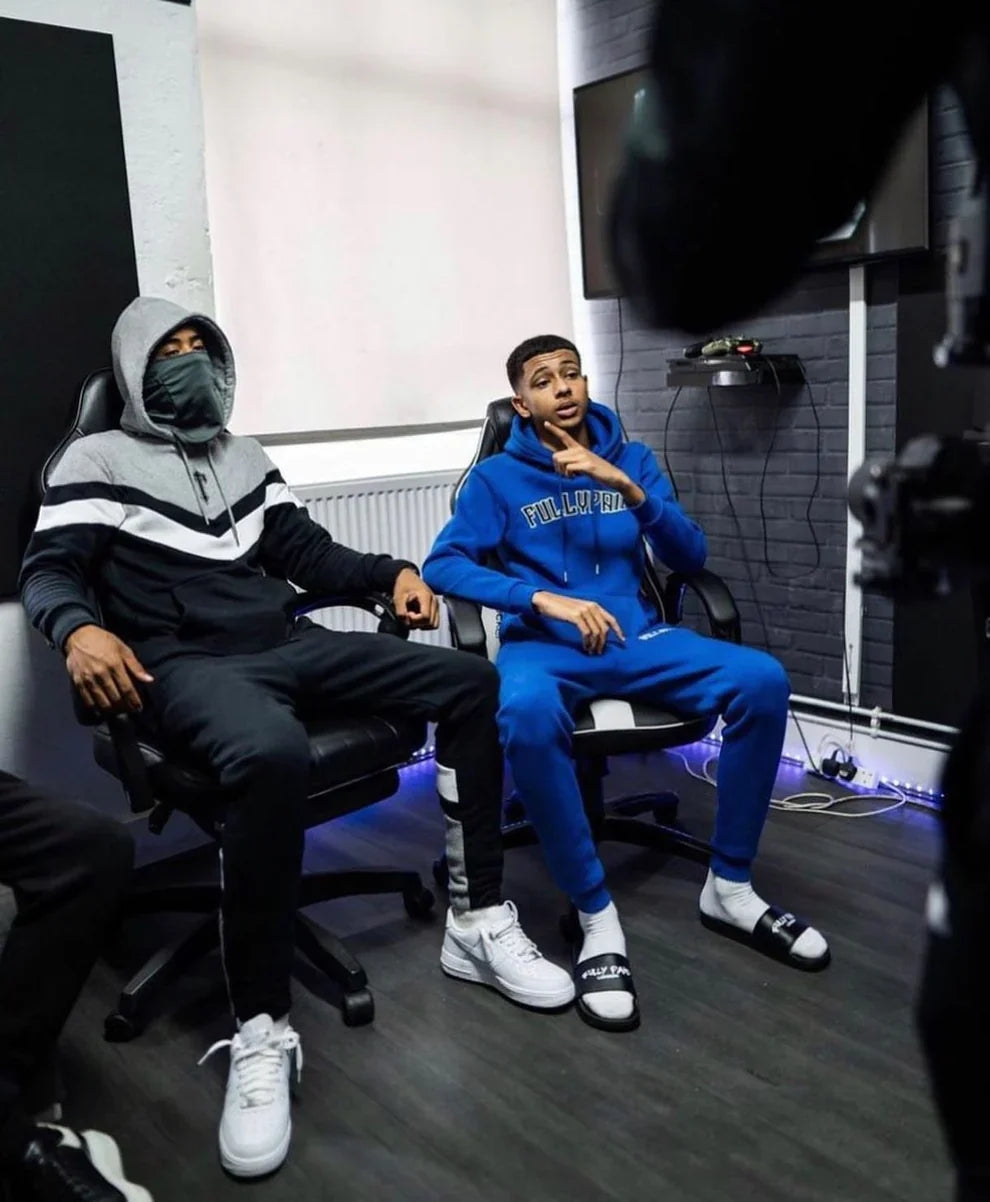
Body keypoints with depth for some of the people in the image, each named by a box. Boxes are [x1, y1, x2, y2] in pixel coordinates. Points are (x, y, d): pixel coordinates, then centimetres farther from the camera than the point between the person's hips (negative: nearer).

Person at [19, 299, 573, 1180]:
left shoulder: (247, 459, 24)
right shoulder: (98, 461, 9)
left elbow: (310, 554, 21)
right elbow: (47, 573, 0)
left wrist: (394, 571, 4)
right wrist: (78, 630, -23)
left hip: (289, 646, 7)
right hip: (188, 666, -6)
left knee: (471, 683, -9)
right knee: (272, 754, -42)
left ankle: (477, 923, -4)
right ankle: (261, 1033, -27)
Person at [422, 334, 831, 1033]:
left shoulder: (632, 459, 15)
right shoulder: (497, 477, 6)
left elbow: (689, 557, 5)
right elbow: (443, 565, -7)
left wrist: (627, 486, -11)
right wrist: (542, 598, -20)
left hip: (636, 636, 3)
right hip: (544, 643, -3)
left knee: (762, 680, -23)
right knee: (526, 713, -40)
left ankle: (730, 886, -6)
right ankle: (596, 915, -23)